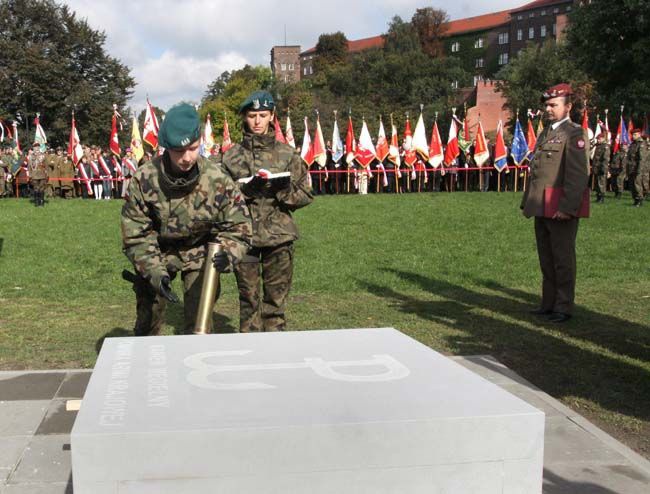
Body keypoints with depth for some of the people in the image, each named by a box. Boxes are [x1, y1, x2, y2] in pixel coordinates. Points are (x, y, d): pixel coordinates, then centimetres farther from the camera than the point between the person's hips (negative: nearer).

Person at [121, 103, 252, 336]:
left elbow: (238, 227, -16)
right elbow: (135, 235, -17)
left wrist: (228, 254, -37)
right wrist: (153, 270, -30)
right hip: (157, 254, 1)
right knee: (148, 321, 10)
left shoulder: (217, 179, -24)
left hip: (200, 253, 0)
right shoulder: (144, 179, -24)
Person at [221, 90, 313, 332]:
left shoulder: (287, 154, 6)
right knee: (248, 297, 5)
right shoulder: (232, 156, 6)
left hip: (279, 238, 0)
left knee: (276, 299, 3)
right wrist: (247, 190, -14)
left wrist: (285, 189, -13)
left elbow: (305, 195, 6)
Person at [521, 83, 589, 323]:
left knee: (563, 260, 0)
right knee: (546, 259, 14)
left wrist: (567, 207, -22)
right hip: (541, 209, 8)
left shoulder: (575, 134, -8)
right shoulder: (544, 133, 18)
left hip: (561, 211, -8)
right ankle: (549, 304, 23)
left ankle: (564, 307, 10)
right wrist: (527, 201, 16)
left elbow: (578, 175, -17)